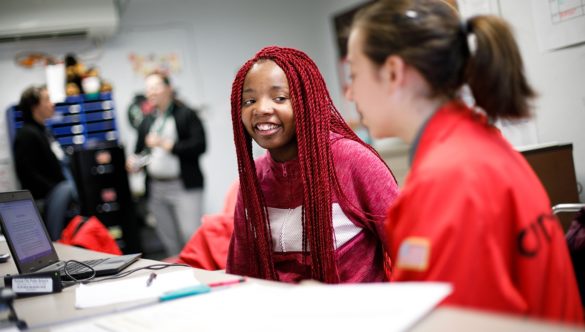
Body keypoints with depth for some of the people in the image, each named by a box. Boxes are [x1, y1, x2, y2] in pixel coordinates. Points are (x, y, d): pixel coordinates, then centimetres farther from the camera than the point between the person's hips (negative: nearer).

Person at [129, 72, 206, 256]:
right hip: (156, 189, 6)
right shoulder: (146, 122, 16)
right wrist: (134, 162, 1)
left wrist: (167, 145, -16)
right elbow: (139, 151, 23)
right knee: (169, 241, 9)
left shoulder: (186, 115, -1)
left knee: (191, 236, -14)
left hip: (185, 187, -6)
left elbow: (199, 145, -12)